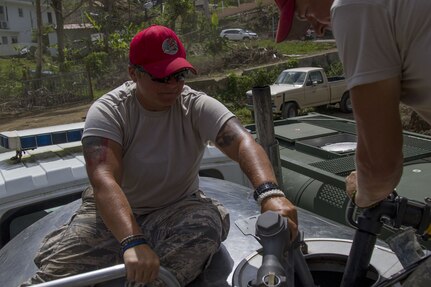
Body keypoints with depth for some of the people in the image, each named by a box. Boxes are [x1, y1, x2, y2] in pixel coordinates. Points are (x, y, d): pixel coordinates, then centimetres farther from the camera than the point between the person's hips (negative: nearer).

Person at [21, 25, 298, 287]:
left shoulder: (197, 106, -13)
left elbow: (243, 142, -28)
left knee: (208, 223, -31)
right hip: (113, 210, -1)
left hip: (178, 208, 2)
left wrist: (270, 193, -49)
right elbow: (104, 180, -31)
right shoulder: (107, 111, -17)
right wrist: (132, 242, -47)